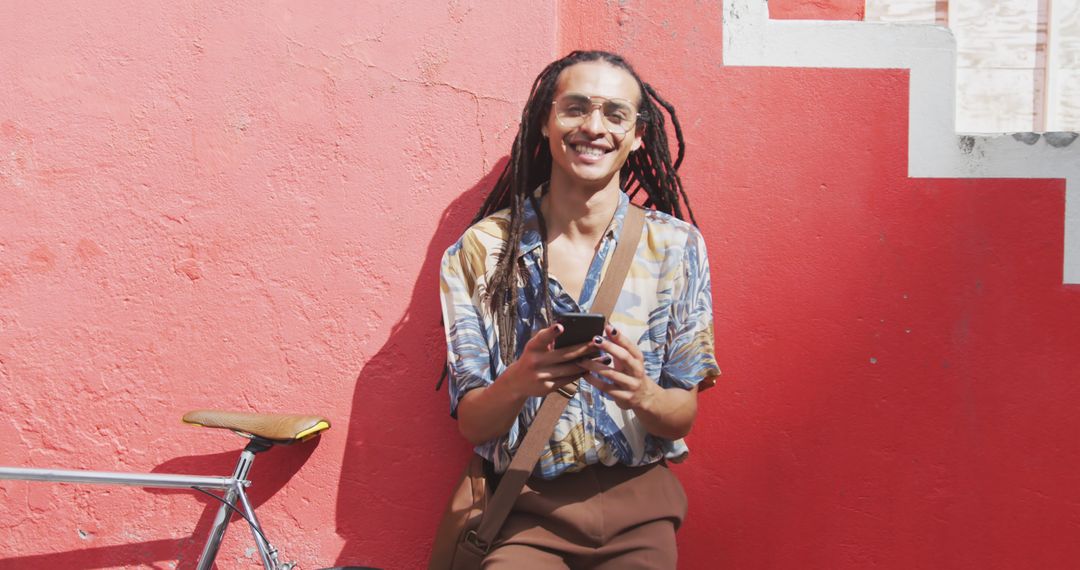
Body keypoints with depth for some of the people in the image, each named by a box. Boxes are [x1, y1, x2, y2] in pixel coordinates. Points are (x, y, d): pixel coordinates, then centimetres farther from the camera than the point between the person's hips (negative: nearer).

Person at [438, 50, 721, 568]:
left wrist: (642, 394, -20)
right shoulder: (480, 250, -1)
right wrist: (518, 382, -22)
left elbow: (682, 417, 3)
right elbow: (471, 424, -1)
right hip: (526, 506, -2)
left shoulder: (674, 246, 1)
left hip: (638, 503, 3)